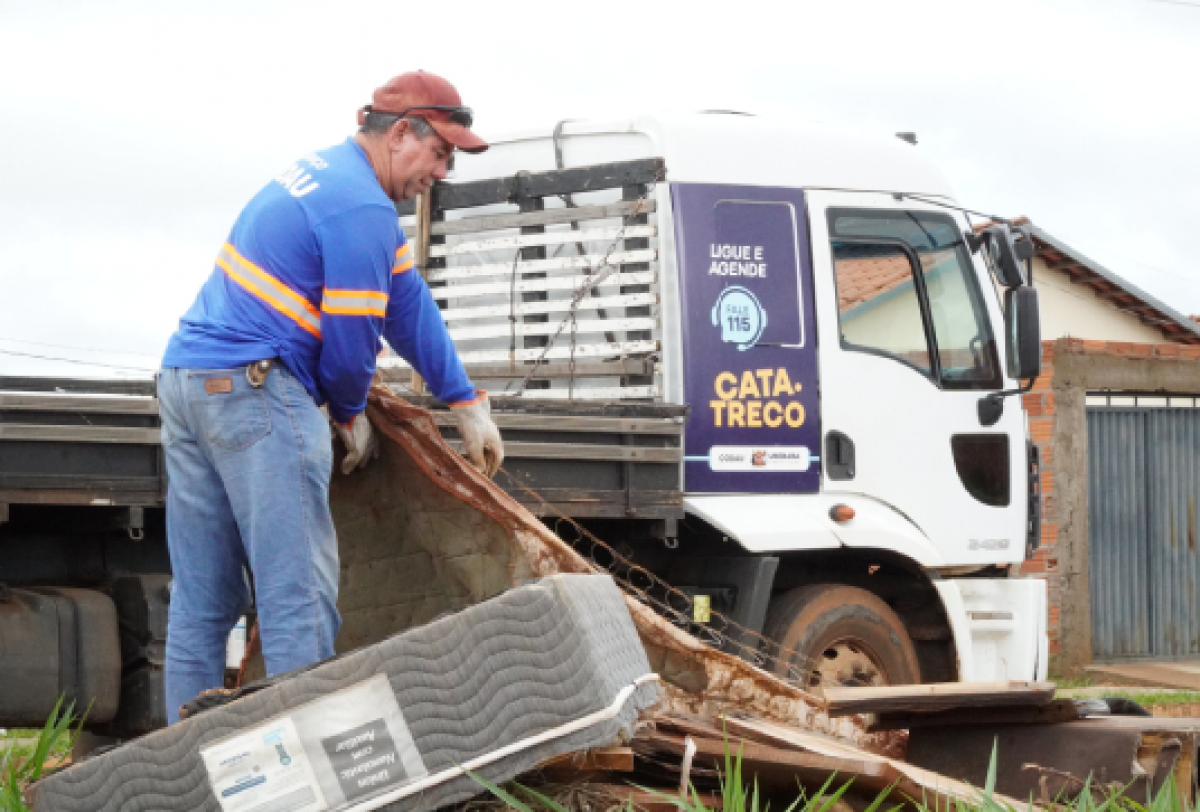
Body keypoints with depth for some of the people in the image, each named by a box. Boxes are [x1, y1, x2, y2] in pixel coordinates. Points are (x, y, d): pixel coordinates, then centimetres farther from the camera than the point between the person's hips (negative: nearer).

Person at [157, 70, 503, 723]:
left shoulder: (326, 172, 20)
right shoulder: (364, 210, -12)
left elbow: (408, 303, 21)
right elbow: (351, 340, -10)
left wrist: (467, 403, 22)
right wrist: (350, 416, 11)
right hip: (255, 389, -10)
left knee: (201, 601, 10)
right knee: (298, 596, -8)